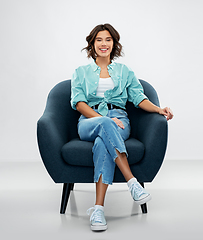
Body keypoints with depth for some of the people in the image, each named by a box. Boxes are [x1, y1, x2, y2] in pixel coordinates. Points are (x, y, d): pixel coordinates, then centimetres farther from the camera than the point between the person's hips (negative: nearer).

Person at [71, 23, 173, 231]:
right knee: (106, 125, -39)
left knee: (103, 143, -37)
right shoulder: (81, 73, 19)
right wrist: (104, 119, -14)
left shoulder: (124, 71, 23)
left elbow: (139, 98, 11)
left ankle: (98, 207, -43)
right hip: (89, 122, 0)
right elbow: (79, 103, 3)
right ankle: (132, 182, -44)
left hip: (118, 120, 0)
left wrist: (159, 109, -11)